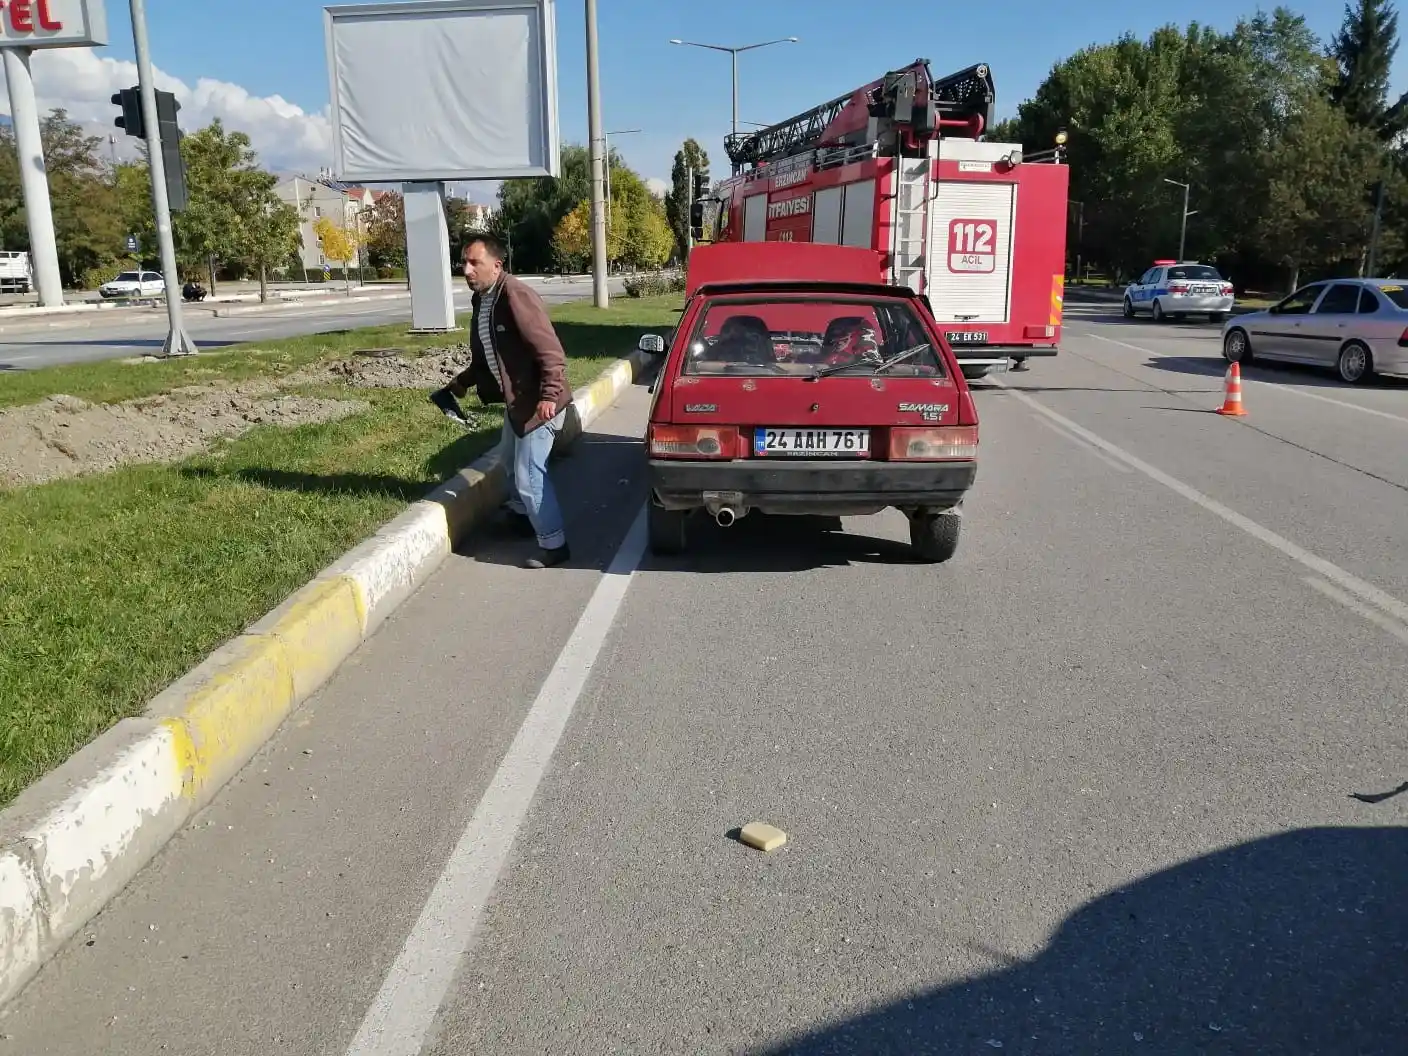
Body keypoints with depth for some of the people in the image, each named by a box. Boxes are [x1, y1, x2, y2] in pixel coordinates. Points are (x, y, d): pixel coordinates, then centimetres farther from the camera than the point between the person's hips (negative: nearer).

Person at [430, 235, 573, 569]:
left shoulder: (517, 296, -22)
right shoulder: (481, 300, 7)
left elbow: (551, 352, -27)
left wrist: (549, 396, -33)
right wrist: (463, 381, 24)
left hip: (538, 402, -10)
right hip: (516, 399, 10)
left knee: (529, 474, -8)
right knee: (509, 461, 26)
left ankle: (553, 544, 4)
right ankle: (521, 516, 48)